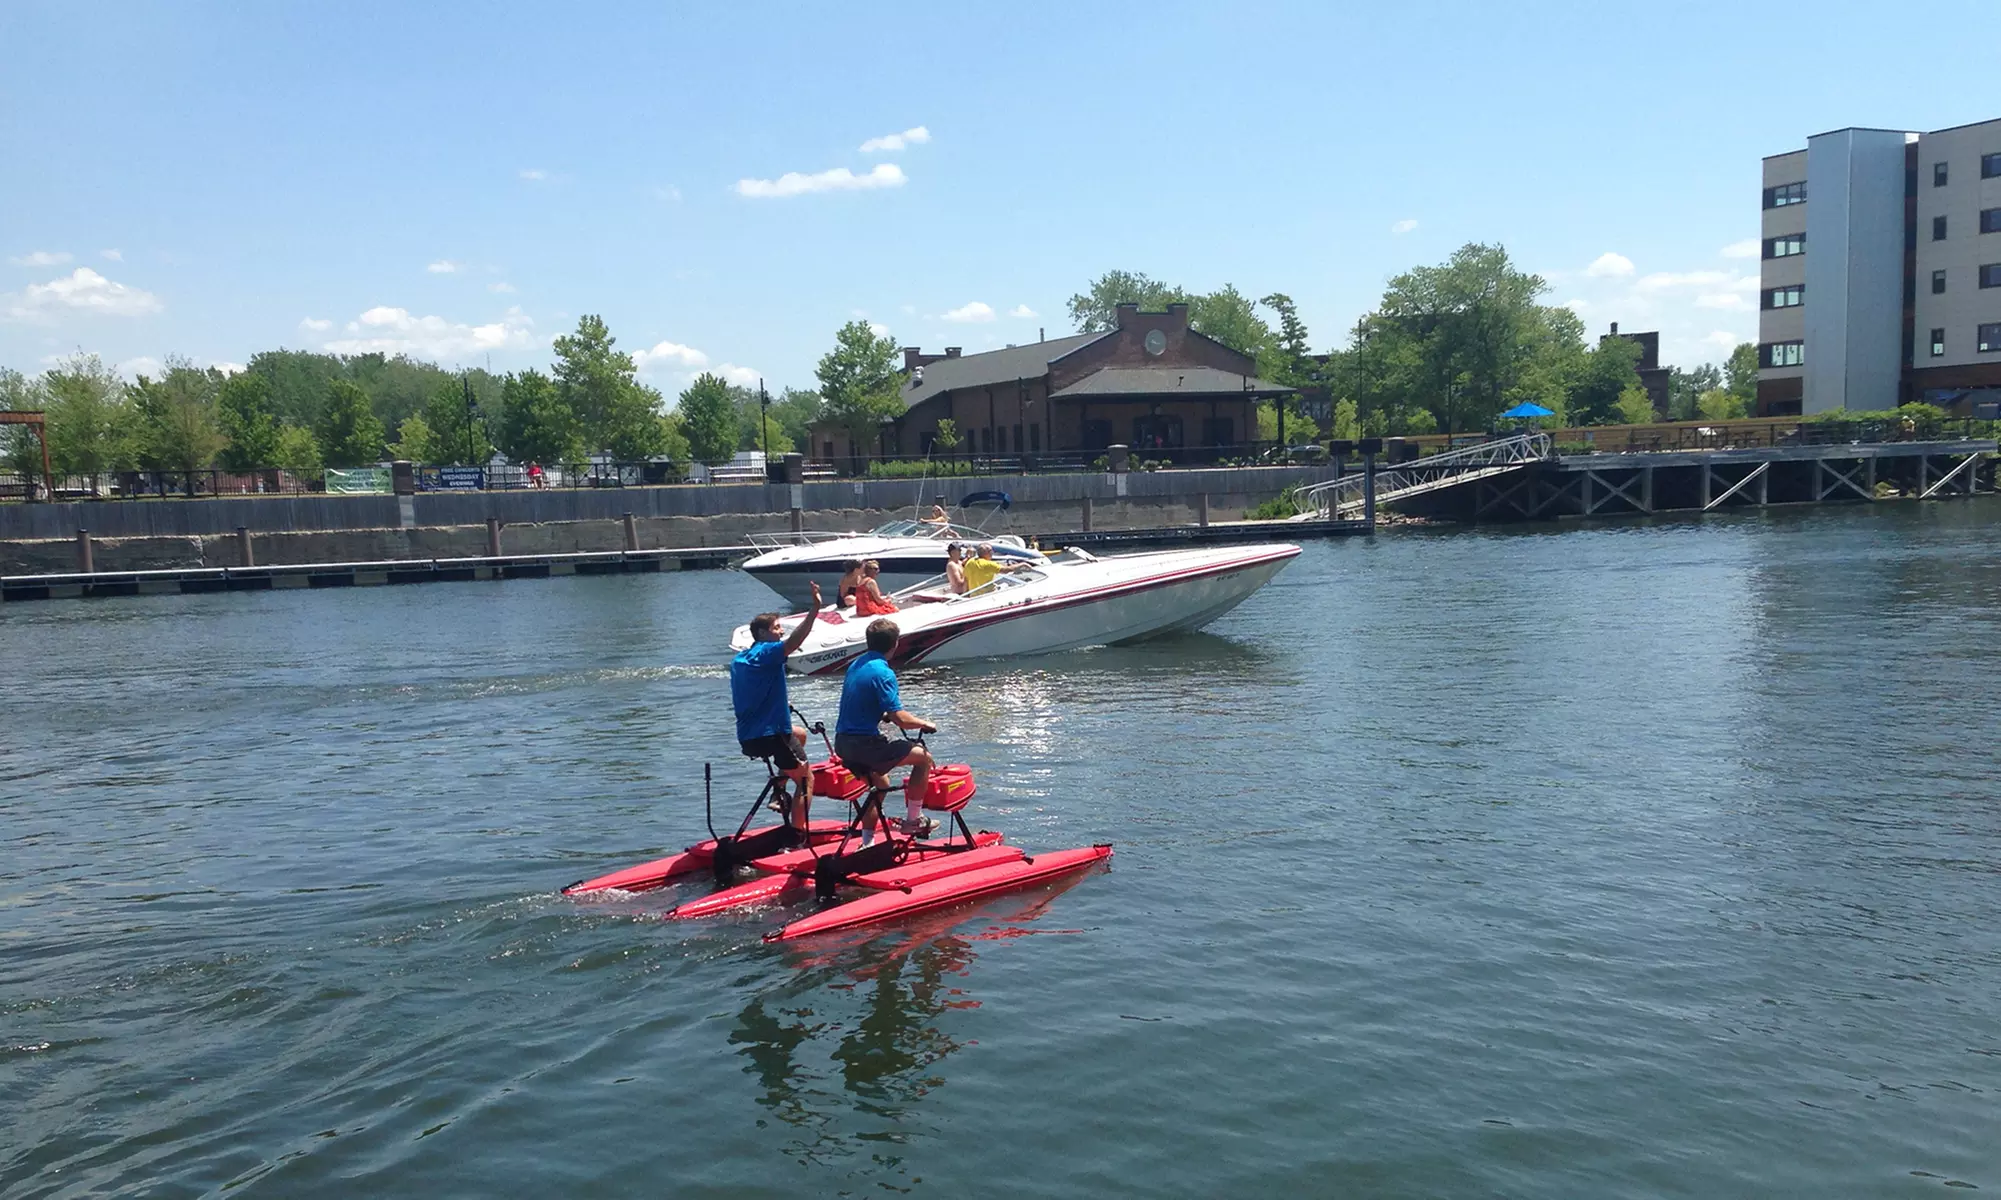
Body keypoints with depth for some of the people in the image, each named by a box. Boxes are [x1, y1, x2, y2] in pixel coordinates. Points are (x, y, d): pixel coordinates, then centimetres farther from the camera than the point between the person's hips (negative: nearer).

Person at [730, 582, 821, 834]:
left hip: (747, 737, 9)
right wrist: (815, 608, -41)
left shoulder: (739, 660, 14)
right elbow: (794, 641, -33)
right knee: (806, 780, 7)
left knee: (799, 734, 34)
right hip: (771, 735, -9)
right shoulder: (767, 653, -14)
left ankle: (779, 791, 25)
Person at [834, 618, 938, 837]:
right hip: (864, 743, -9)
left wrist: (884, 715, 30)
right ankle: (913, 820, 6)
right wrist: (924, 724, -2)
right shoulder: (883, 673, -16)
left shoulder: (855, 665, 11)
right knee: (923, 757, 1)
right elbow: (899, 719, -20)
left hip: (842, 743, 9)